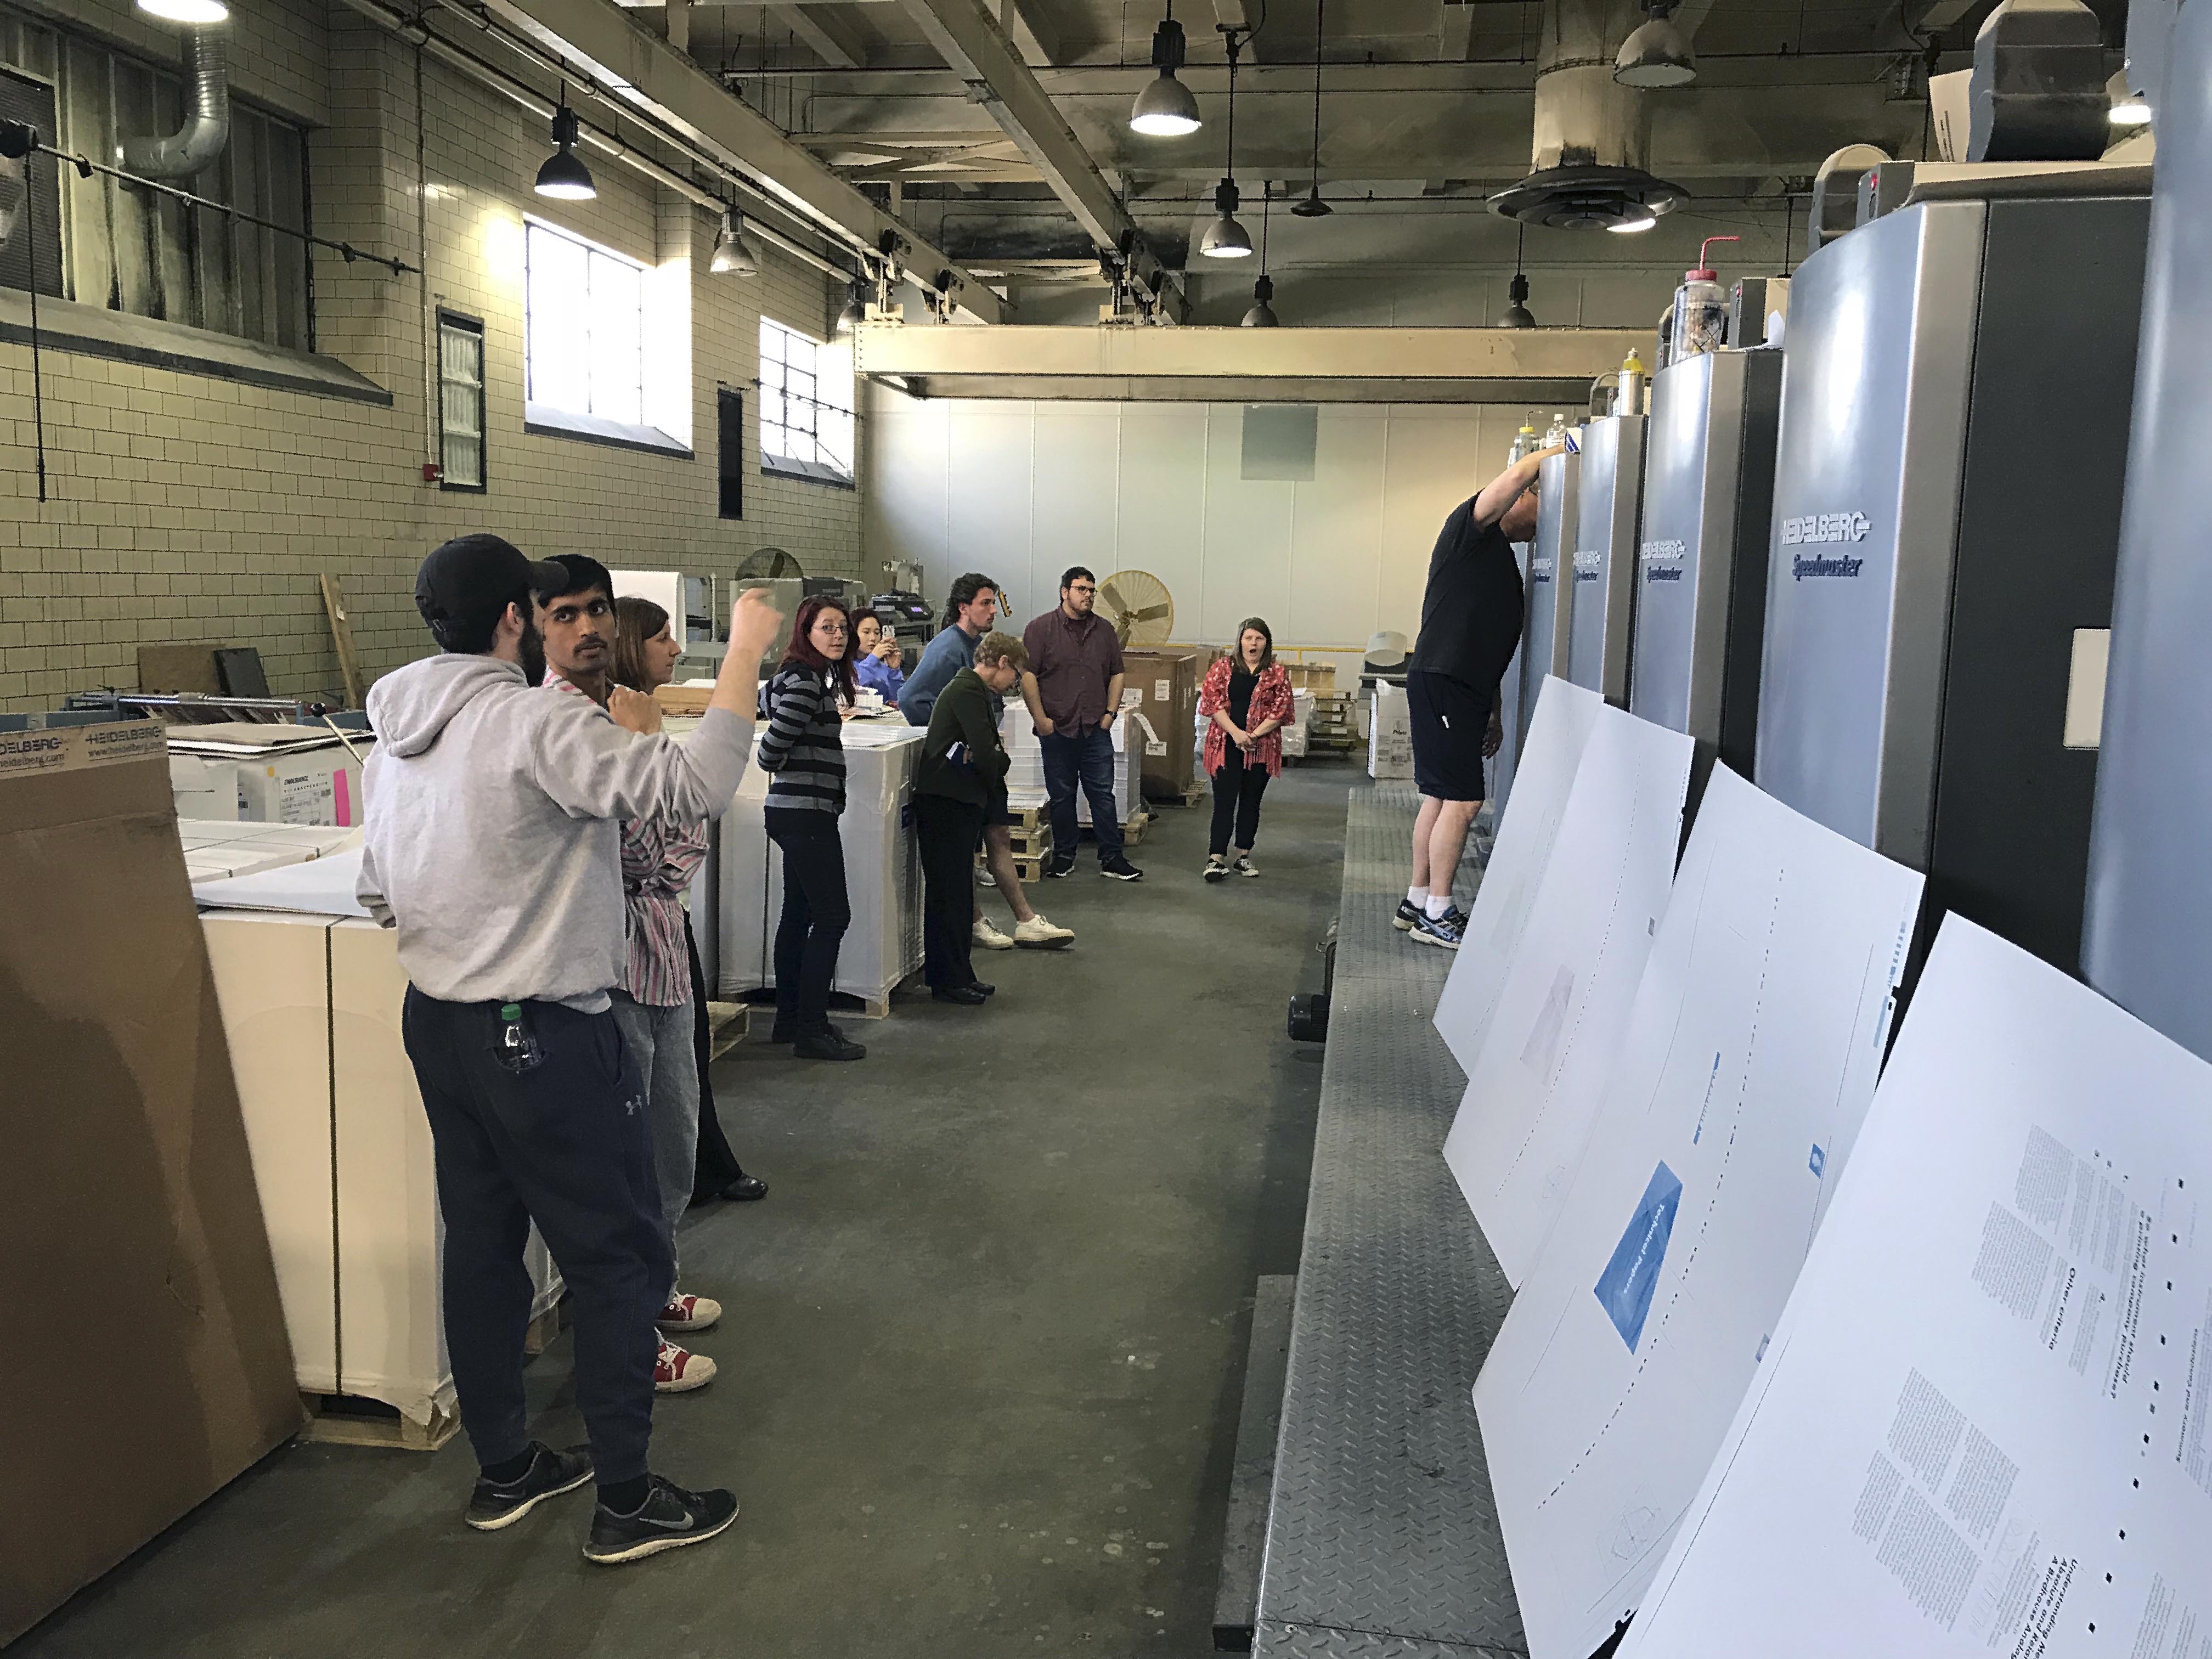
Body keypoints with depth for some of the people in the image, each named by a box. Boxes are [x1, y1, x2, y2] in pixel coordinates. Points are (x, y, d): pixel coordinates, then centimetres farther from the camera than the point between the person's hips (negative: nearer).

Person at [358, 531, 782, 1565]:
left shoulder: (396, 736, 7)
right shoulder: (537, 723, -20)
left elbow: (376, 894, 14)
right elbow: (692, 786, -31)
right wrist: (746, 650, -22)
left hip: (437, 1023, 9)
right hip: (542, 1035, -9)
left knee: (481, 1246, 17)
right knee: (619, 1257, 4)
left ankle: (505, 1470, 31)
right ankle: (626, 1501, 13)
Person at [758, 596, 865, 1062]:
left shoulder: (812, 678, 13)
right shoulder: (804, 682, -16)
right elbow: (771, 750, -19)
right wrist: (784, 768, 2)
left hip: (798, 813, 11)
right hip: (806, 810, -11)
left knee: (798, 914, 15)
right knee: (832, 916, -8)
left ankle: (789, 1020, 23)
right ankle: (811, 1031, -5)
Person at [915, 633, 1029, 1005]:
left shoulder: (972, 690, 20)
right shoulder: (969, 691, -14)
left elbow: (987, 752, 17)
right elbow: (984, 755, -21)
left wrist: (997, 758, -5)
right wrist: (999, 765, 0)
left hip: (959, 805, 11)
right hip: (946, 804, -11)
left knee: (958, 893, 15)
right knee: (948, 893, -3)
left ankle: (958, 975, 23)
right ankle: (948, 980, 3)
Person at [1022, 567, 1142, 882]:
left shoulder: (1104, 630, 10)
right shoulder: (1040, 629, -2)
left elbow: (1116, 674, 15)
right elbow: (1027, 675, -6)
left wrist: (1110, 712, 4)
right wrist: (1041, 719, -11)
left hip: (1096, 729, 3)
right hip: (1057, 728, -2)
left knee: (1103, 794, 2)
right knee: (1061, 797, 6)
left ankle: (1112, 859, 7)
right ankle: (1064, 857, 18)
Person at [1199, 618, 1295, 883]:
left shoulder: (1277, 674, 5)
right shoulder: (1223, 668, 4)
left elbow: (1280, 710, -1)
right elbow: (1212, 702, -4)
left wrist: (1253, 735, -12)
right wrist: (1236, 733, -14)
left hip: (1261, 748, 1)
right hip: (1226, 746, -1)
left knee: (1251, 802, 9)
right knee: (1224, 801, -5)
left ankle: (1243, 857, 19)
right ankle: (1217, 859, -5)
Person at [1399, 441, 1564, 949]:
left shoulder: (1501, 558, 23)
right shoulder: (1470, 528, -3)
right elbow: (1515, 477, -22)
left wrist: (1492, 712, 23)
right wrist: (1556, 451, -5)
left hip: (1464, 688, 10)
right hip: (1442, 682, -10)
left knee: (1440, 797, 11)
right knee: (1462, 800, -10)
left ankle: (1417, 903, 18)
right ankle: (1437, 916, -5)